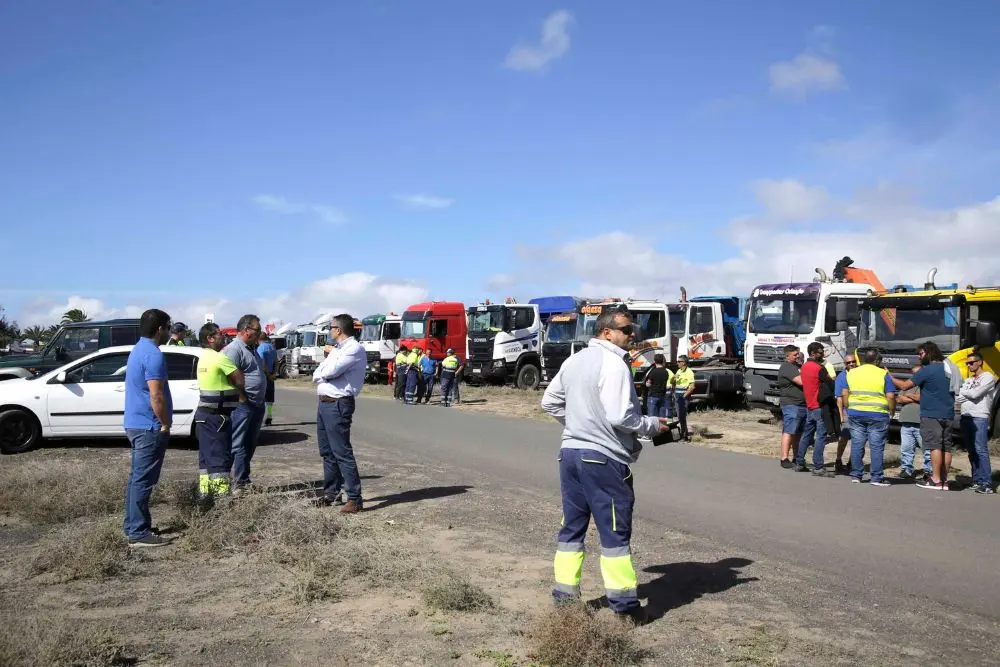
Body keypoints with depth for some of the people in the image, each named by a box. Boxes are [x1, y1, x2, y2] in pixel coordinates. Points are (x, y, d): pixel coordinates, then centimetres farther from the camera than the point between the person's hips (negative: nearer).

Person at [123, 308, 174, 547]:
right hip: (149, 427, -10)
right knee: (144, 480, -6)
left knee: (137, 477, 15)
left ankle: (132, 525, 22)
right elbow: (157, 396, -22)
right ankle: (138, 533, -3)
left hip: (135, 424, 10)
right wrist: (165, 424, -13)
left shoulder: (138, 350, 15)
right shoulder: (153, 354, -18)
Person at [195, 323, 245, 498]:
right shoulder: (219, 358, -16)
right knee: (220, 455, -4)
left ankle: (204, 490, 18)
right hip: (218, 415, -9)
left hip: (203, 413, 9)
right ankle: (221, 492, -3)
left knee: (206, 454, 13)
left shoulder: (203, 357, 13)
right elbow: (240, 380, -14)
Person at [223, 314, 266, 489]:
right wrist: (242, 399, -19)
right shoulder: (234, 349, -14)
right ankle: (241, 481, -3)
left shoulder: (251, 349, 18)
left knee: (249, 445, 15)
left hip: (257, 405, 10)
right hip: (243, 407, -10)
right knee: (238, 445, -5)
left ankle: (242, 479, 23)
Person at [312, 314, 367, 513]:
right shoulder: (336, 349, 18)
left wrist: (326, 365, 0)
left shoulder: (354, 349, -11)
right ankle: (331, 493, 24)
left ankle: (354, 499, -10)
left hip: (338, 405, -10)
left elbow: (330, 371, -21)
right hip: (324, 403, 10)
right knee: (327, 451, 14)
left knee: (342, 452, -11)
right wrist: (326, 373, -8)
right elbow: (316, 375, 12)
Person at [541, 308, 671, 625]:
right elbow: (620, 417, -20)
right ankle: (624, 603, 7)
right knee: (615, 531, 1)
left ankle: (564, 594, 18)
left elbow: (550, 402, 19)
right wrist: (653, 425, -6)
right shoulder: (613, 364, -15)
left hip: (571, 452, 8)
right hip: (603, 458, -8)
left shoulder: (574, 361, 12)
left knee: (572, 526, 14)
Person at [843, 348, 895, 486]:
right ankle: (877, 477, 4)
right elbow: (890, 396, -7)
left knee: (857, 445, 9)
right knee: (877, 446, 2)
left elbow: (844, 394, 7)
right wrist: (892, 411, 6)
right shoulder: (883, 374, -3)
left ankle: (856, 475, 14)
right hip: (877, 415, -3)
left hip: (855, 414, 3)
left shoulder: (852, 373, 8)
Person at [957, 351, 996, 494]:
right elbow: (958, 399, 14)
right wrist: (969, 396, -4)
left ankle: (987, 483, -15)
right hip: (965, 417, 8)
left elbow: (975, 394, -12)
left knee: (981, 450, -13)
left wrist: (962, 391, 2)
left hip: (979, 418, -8)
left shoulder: (988, 377, -1)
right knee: (971, 451, 7)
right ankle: (976, 480, 10)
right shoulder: (969, 380, 22)